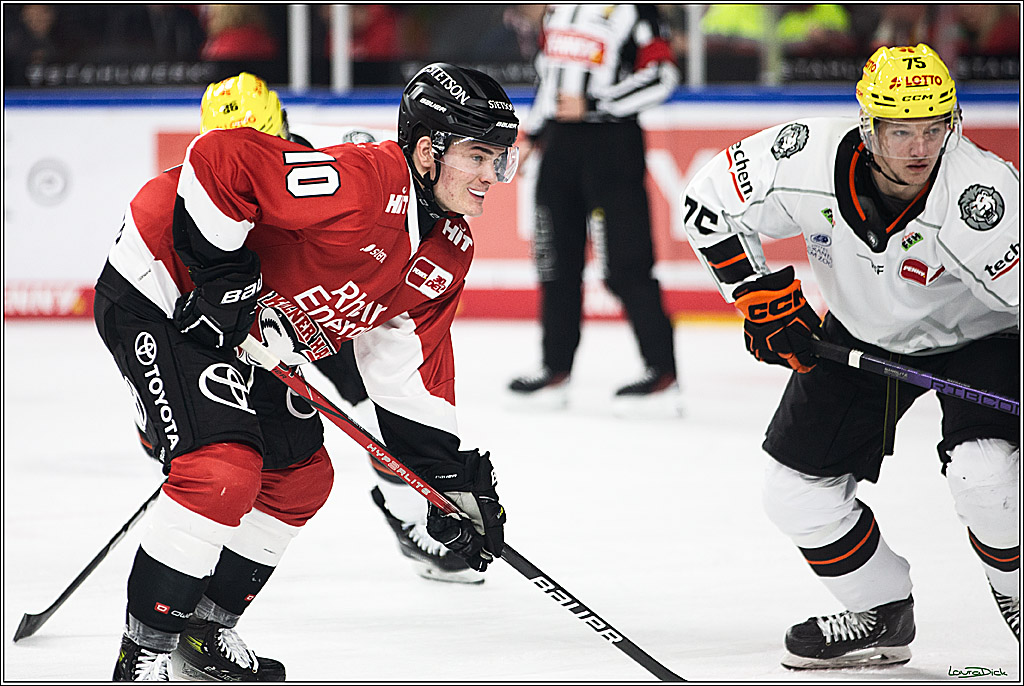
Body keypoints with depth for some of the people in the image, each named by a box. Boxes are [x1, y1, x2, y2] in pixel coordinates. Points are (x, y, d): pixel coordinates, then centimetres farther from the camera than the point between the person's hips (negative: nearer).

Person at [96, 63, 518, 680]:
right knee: (225, 470, -21)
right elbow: (220, 159, -34)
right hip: (158, 296, -10)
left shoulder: (450, 253, 0)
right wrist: (220, 273, -29)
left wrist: (451, 472, 4)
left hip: (252, 331, 10)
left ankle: (207, 628, 27)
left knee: (302, 475, 14)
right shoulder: (357, 182, -30)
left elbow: (410, 366, 8)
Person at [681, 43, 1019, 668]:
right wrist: (763, 297, -14)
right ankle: (882, 614, 23)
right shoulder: (807, 162, -27)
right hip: (862, 334, 4)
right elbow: (710, 205, -9)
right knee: (798, 487, 2)